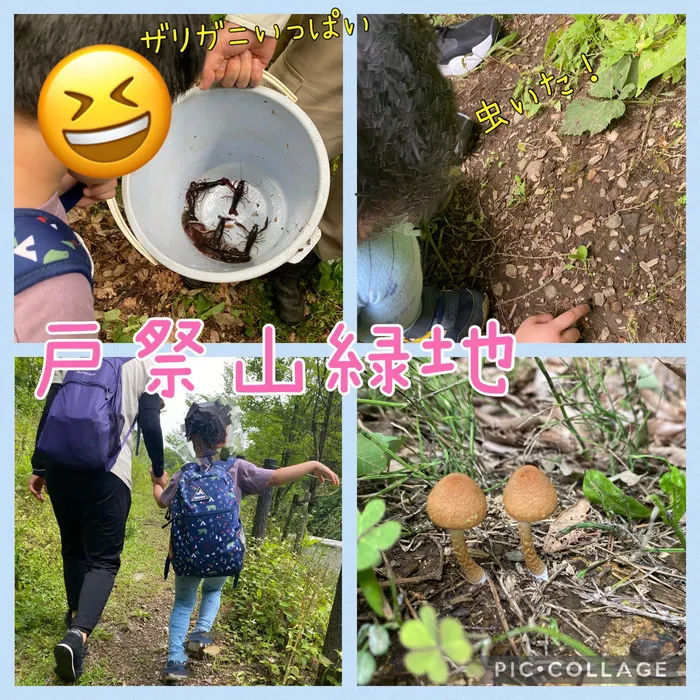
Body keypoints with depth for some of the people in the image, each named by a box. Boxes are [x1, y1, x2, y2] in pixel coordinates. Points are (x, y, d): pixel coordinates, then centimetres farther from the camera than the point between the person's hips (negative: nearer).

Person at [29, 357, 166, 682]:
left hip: (59, 464, 4)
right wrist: (158, 471, 20)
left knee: (72, 547, 23)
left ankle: (76, 614, 35)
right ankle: (78, 634, -20)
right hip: (109, 471, -3)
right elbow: (151, 426, 5)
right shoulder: (143, 364, 10)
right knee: (103, 559, 0)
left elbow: (48, 413, 11)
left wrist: (38, 467, 14)